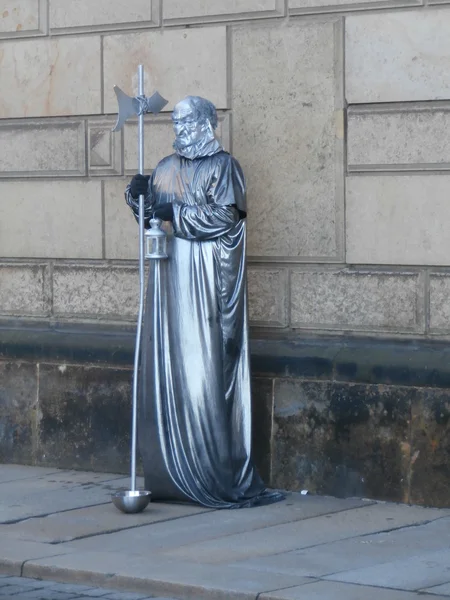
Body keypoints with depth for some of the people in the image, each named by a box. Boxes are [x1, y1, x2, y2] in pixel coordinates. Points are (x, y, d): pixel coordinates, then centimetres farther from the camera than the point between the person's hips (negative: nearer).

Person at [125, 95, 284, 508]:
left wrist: (175, 212, -14)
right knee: (168, 367, 3)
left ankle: (216, 473, -5)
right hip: (171, 277, 6)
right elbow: (151, 216, 15)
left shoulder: (223, 166, -2)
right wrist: (138, 196, -4)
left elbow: (224, 218, -12)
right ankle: (172, 471, 7)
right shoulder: (167, 169, 16)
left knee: (205, 369, -8)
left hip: (207, 282, -6)